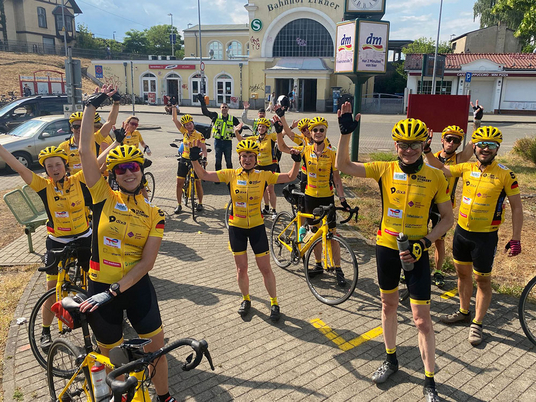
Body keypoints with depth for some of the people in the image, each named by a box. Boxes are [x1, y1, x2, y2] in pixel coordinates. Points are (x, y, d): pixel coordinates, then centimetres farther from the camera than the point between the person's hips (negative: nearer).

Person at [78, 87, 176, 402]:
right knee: (113, 356, 15)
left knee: (156, 347, 9)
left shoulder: (154, 215, -4)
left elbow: (147, 261, -10)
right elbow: (85, 151, -12)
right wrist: (92, 105, -11)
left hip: (137, 287, 1)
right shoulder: (104, 198, -6)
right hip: (101, 287, 0)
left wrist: (114, 290, -20)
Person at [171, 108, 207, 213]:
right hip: (184, 160, 4)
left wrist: (204, 158, -29)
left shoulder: (199, 135, -9)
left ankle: (200, 204, 21)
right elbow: (175, 119, 2)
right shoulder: (185, 132, 2)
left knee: (198, 183, 5)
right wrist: (174, 107, -4)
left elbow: (204, 148, -12)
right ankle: (179, 205, 12)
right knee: (179, 183, 1)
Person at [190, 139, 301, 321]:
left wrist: (296, 161, -21)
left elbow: (290, 177, -6)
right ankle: (246, 299, 36)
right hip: (236, 227, 1)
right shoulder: (231, 175, -6)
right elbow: (204, 175, -8)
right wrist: (194, 159, -21)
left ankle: (274, 303, 24)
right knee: (241, 268, 12)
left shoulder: (263, 176, -6)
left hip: (257, 227, -1)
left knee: (265, 268, 5)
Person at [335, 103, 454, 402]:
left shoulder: (435, 177, -9)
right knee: (389, 305, 18)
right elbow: (344, 166, -11)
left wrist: (425, 242, -14)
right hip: (387, 247, 2)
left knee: (422, 318, 1)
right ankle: (391, 360, 39)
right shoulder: (386, 170, -6)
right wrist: (346, 133, -23)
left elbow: (448, 218, -2)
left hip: (416, 251, -2)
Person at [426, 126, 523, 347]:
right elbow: (439, 168, 9)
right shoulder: (466, 168, 0)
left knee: (483, 280, 7)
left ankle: (477, 324, 22)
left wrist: (515, 239, -10)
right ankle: (463, 313, 37)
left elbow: (517, 207, -7)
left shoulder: (505, 175, -12)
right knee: (463, 273, 17)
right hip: (462, 230, 5)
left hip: (485, 236, -4)